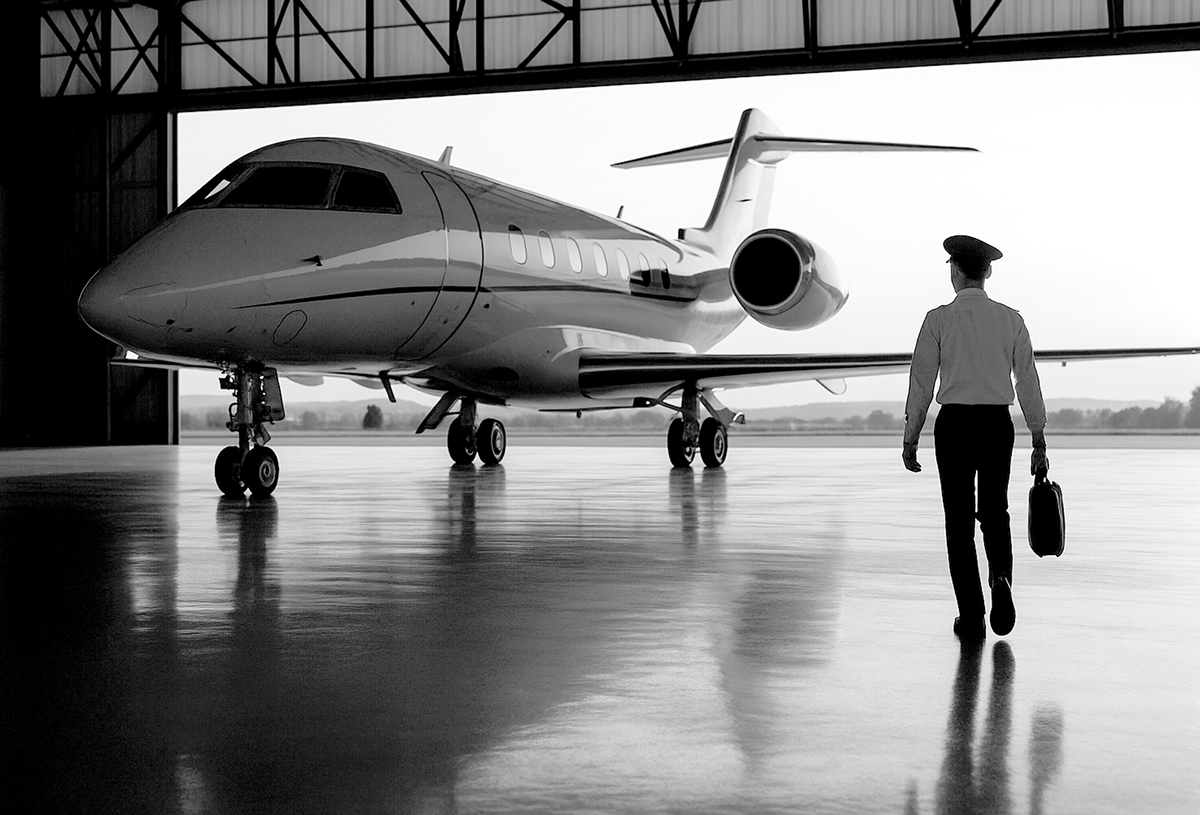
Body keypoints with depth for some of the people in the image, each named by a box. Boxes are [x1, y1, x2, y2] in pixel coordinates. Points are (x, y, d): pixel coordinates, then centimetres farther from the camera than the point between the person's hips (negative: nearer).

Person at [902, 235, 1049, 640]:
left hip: (954, 423, -2)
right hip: (998, 423, 2)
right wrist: (1039, 440, 6)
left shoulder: (939, 319, -4)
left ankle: (971, 616, 3)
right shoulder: (1011, 319, 3)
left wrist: (911, 438, 4)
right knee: (995, 512, 18)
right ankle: (1000, 578, -9)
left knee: (960, 520, 5)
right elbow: (1028, 381, 2)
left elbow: (922, 381, -3)